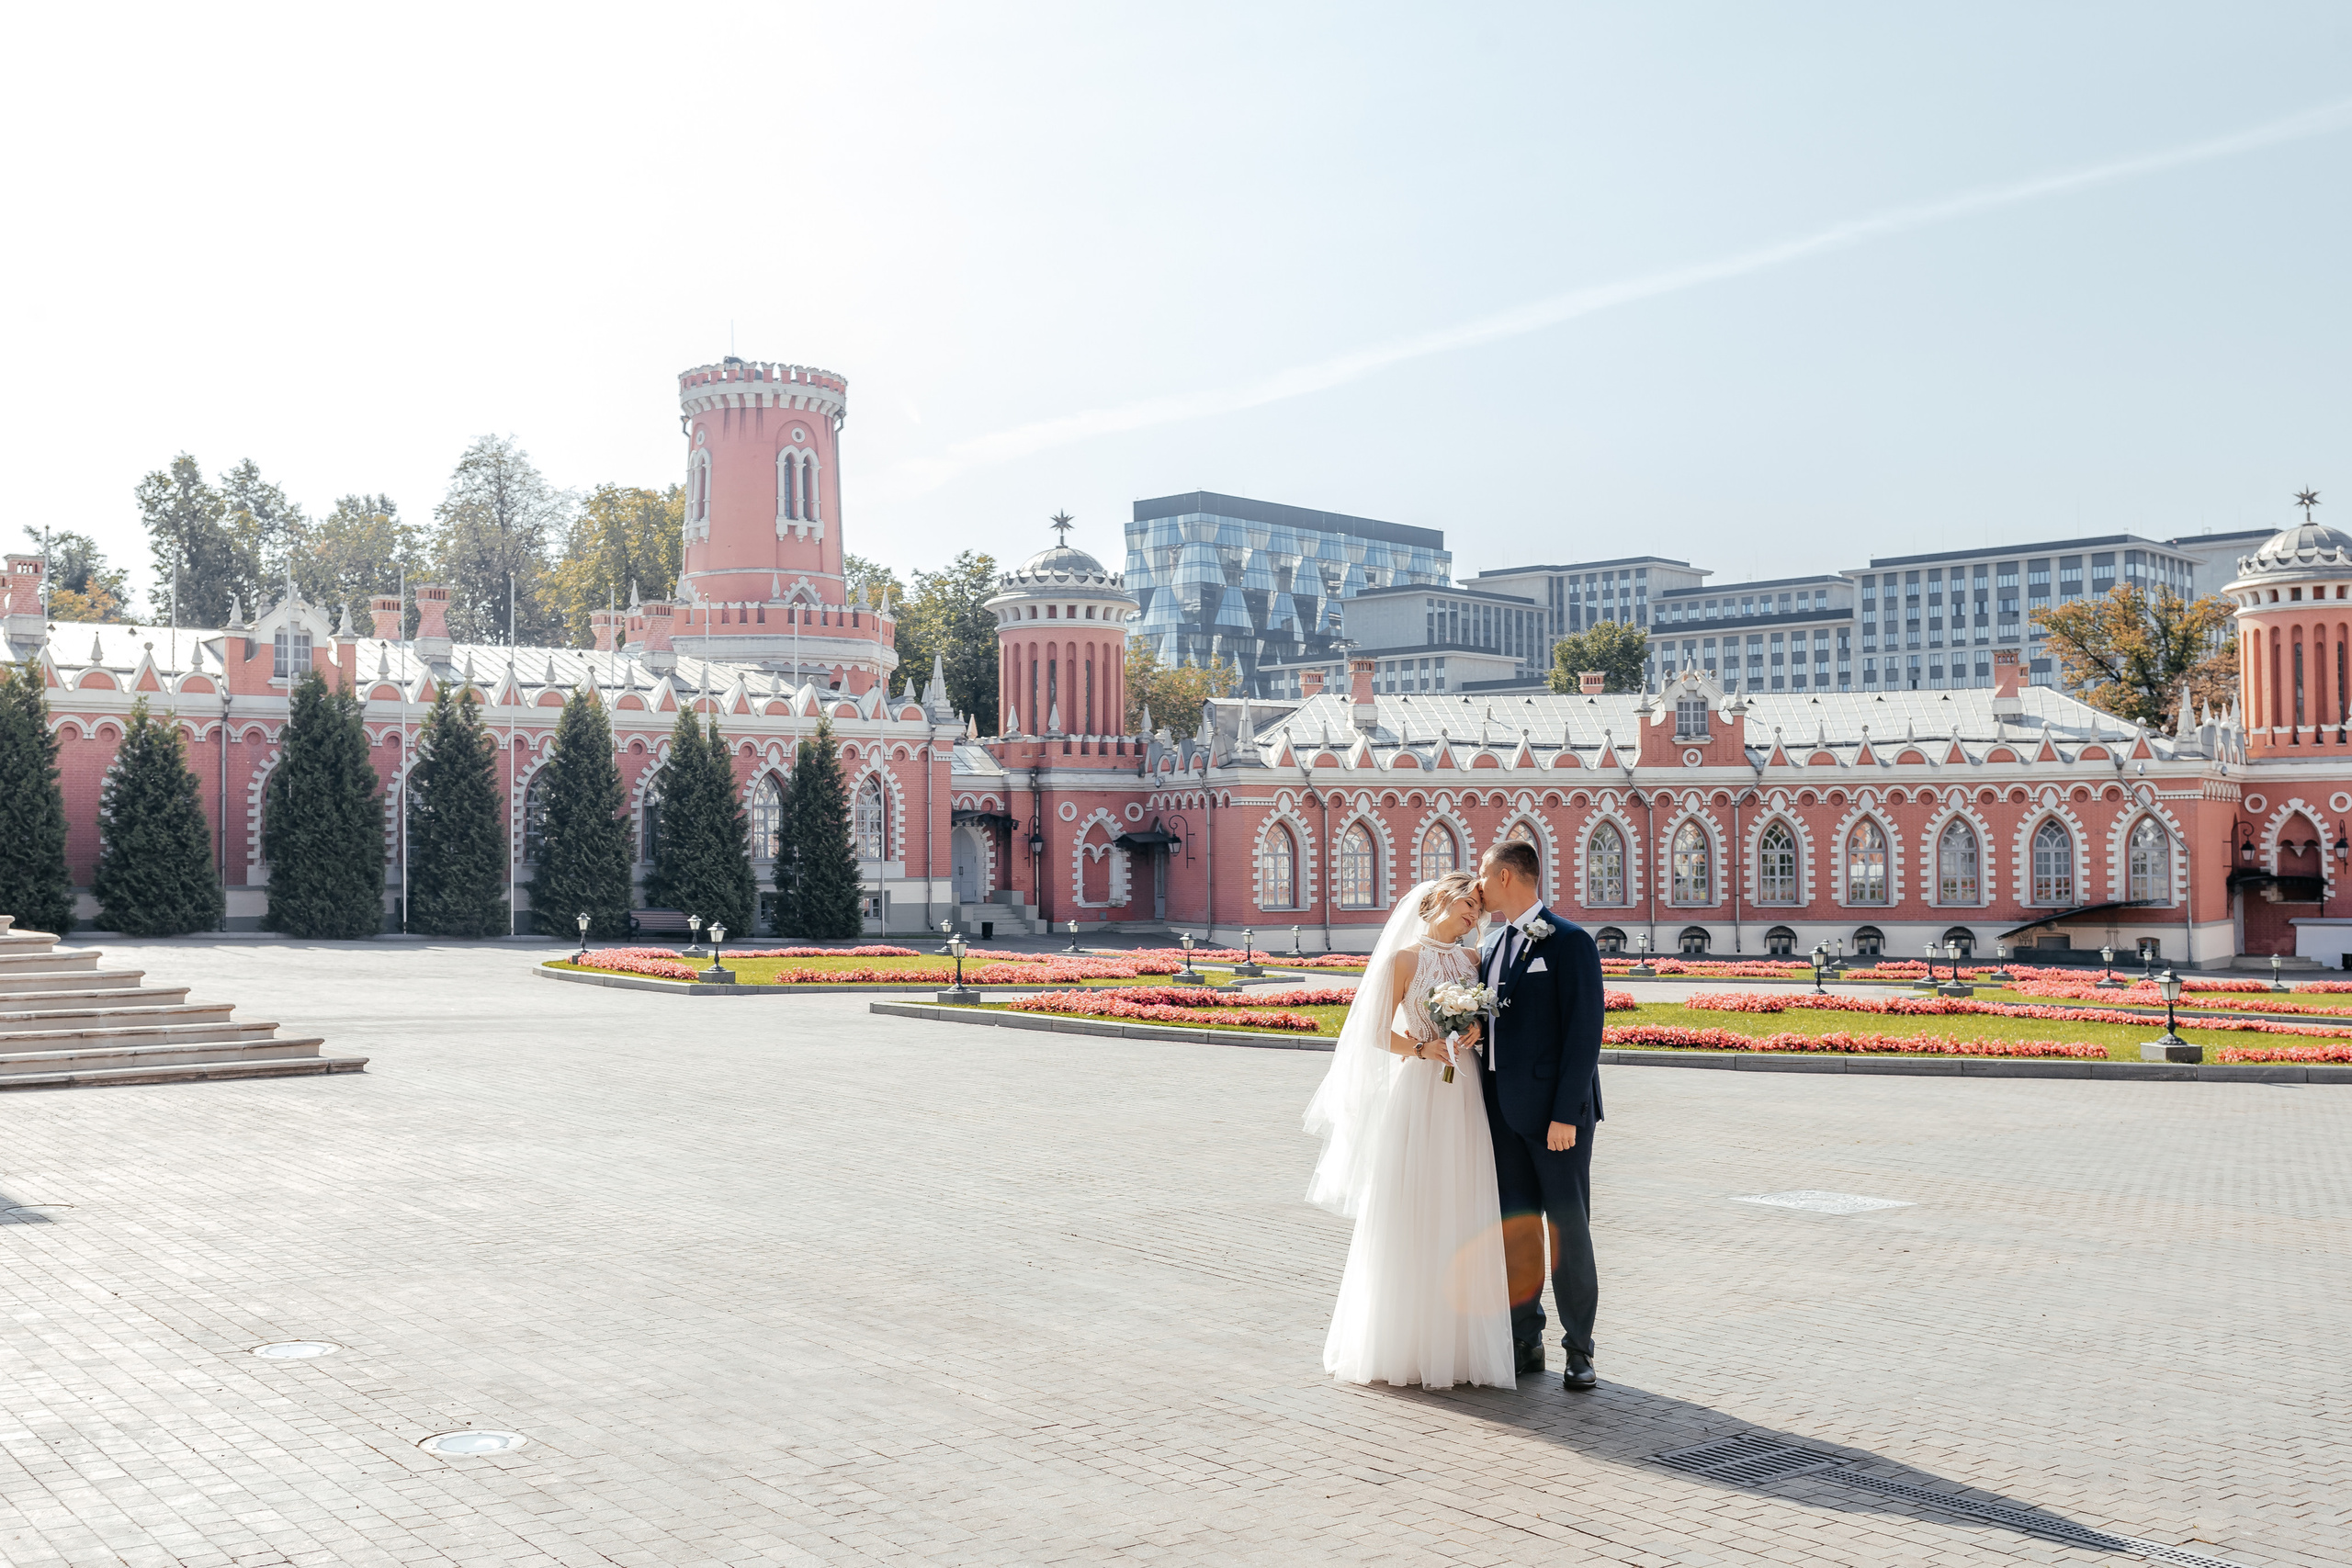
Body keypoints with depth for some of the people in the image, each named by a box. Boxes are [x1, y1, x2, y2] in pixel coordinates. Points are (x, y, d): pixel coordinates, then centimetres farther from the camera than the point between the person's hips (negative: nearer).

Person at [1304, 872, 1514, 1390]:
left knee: (1462, 1215, 3)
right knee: (1409, 1215, -2)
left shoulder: (1473, 959, 12)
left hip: (1464, 1095, 4)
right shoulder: (1404, 958, -1)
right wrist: (1424, 1048, -15)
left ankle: (1457, 1341, 9)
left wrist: (1477, 1031, -4)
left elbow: (1487, 1017, 17)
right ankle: (1402, 1341, 6)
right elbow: (1380, 1033, -2)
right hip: (1417, 1092, -4)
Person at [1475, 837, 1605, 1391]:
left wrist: (1566, 1113, -18)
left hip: (1555, 1113, -7)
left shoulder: (1570, 943, -9)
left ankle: (1579, 1350, 10)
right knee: (1515, 1229, 10)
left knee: (1568, 1230, 1)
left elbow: (1585, 1032, -13)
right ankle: (1525, 1340, 19)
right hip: (1503, 1110, 7)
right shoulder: (1490, 945, 14)